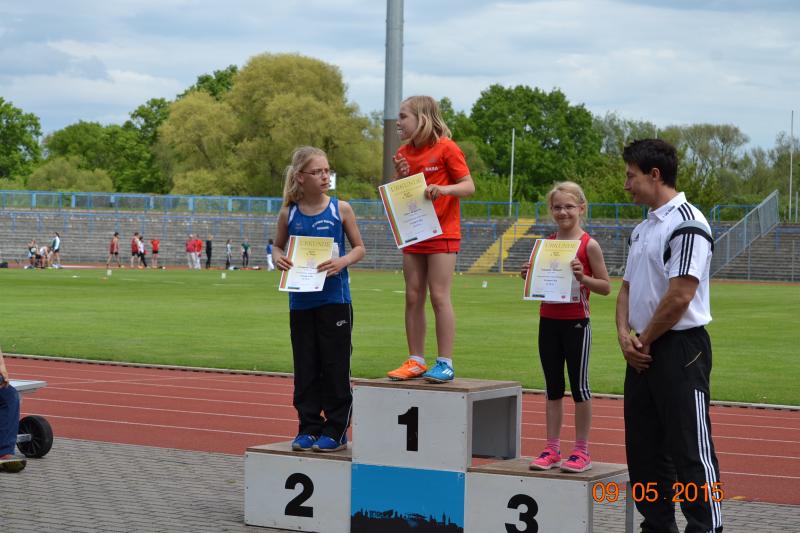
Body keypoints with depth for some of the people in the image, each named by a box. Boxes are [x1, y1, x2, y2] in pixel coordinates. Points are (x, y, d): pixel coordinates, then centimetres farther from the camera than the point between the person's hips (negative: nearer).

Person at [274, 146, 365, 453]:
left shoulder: (340, 209, -3)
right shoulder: (289, 214, 2)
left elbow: (359, 247, 4)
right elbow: (278, 246, 15)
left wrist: (342, 261, -16)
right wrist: (278, 259, -7)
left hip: (335, 298, -2)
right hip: (301, 301, 2)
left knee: (335, 366, 1)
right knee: (305, 368, 7)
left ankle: (336, 431, 11)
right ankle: (309, 428, 17)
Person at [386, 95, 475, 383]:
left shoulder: (446, 148, -9)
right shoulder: (404, 153, 9)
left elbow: (468, 186, -10)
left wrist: (444, 189, -29)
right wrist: (401, 178, -6)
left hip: (442, 233, -6)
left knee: (439, 296, -7)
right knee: (413, 297, 6)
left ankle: (445, 363, -3)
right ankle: (416, 361, 13)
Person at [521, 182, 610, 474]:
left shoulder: (589, 245, -8)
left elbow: (605, 286, -7)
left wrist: (582, 277, -22)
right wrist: (529, 276, -5)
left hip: (576, 323, -5)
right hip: (548, 321, 5)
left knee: (579, 385, 2)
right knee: (553, 386, 10)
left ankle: (582, 450, 10)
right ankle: (552, 449, 15)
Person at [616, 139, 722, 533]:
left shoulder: (687, 224, -14)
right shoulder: (642, 228, 16)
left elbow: (679, 297, -20)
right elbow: (628, 288, 18)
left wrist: (644, 340, -9)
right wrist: (625, 335, 1)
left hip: (680, 349, -10)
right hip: (643, 352, 10)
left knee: (691, 451, -7)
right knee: (644, 450, 13)